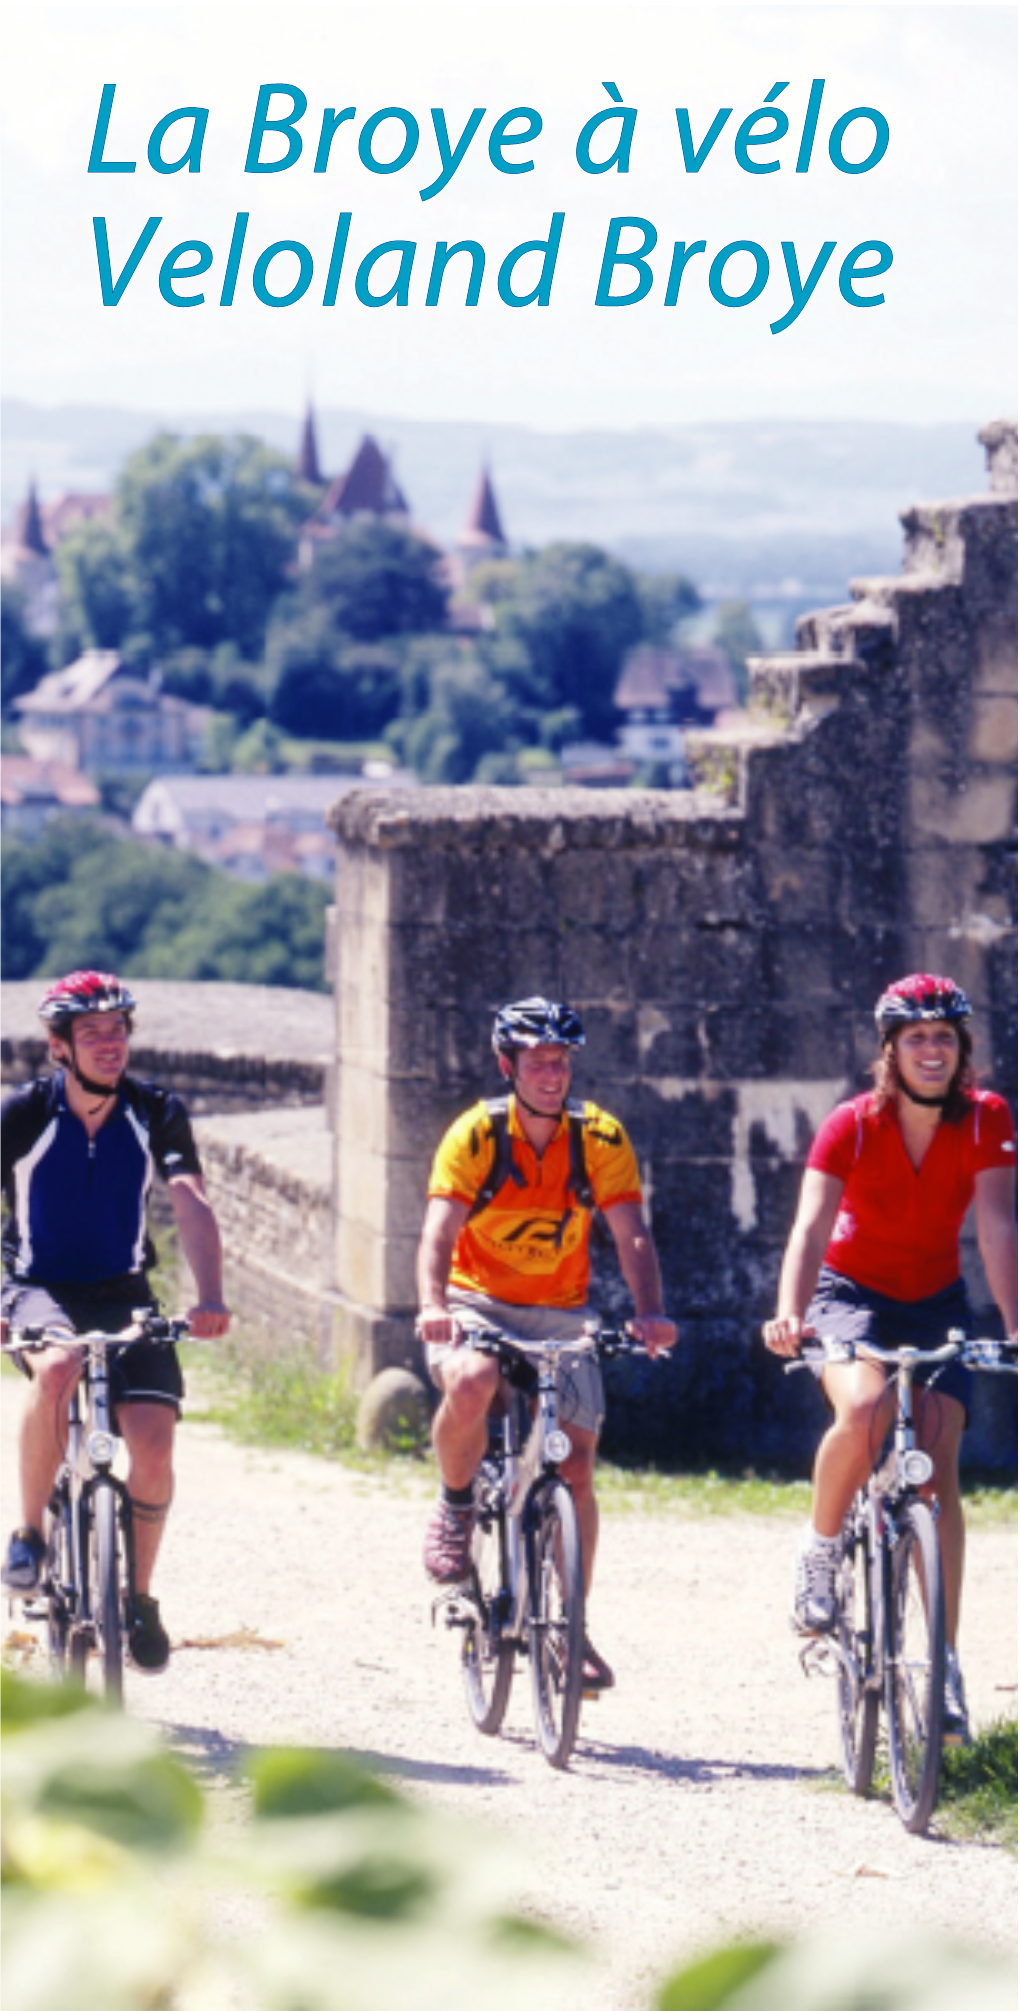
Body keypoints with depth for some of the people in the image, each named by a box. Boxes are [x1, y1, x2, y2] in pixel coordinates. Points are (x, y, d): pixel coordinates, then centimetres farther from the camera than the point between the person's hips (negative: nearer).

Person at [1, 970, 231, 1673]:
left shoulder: (157, 1112, -7)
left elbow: (192, 1204, -17)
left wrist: (210, 1298, -34)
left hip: (123, 1295, 2)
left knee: (154, 1442, -16)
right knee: (58, 1368, -37)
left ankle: (139, 1596, 8)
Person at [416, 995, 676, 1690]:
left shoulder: (600, 1138, -8)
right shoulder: (476, 1135, -13)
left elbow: (633, 1235, -15)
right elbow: (440, 1231, -23)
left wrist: (650, 1312, -33)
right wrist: (434, 1307, -43)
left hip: (561, 1314, 2)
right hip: (478, 1303, -2)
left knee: (578, 1468, -4)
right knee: (471, 1384, -36)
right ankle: (456, 1509, -8)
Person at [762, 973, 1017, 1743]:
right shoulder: (852, 1126, -19)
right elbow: (812, 1224, -31)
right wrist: (790, 1314, -49)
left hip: (937, 1301, 2)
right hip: (852, 1294, -2)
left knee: (938, 1465, -13)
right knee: (864, 1410, -33)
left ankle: (943, 1658, -9)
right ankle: (820, 1551, -8)